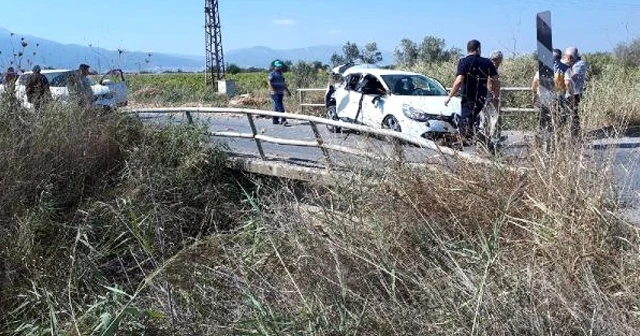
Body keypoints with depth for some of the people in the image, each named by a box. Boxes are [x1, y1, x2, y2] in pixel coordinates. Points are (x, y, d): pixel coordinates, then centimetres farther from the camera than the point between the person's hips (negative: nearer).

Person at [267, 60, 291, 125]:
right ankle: (284, 121, -15)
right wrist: (272, 89, -28)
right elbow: (269, 81, -17)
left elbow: (284, 83, 25)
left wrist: (287, 91, 26)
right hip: (275, 93, -8)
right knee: (280, 108, -12)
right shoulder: (272, 74, -7)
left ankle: (275, 120, 18)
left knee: (277, 107, 12)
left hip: (281, 93, 8)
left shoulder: (281, 74, 17)